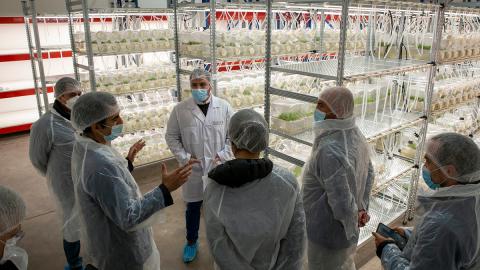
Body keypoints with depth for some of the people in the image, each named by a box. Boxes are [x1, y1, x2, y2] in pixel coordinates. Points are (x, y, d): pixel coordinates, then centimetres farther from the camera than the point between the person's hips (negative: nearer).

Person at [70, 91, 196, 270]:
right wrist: (165, 189, -31)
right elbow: (128, 217, -31)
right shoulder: (101, 166, -36)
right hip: (122, 253, -9)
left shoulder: (84, 148, -4)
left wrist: (127, 161, 8)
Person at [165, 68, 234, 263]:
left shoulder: (224, 107, -6)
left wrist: (223, 155, -10)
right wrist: (183, 157, -10)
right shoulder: (180, 109, -7)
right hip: (193, 169, 0)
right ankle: (191, 242, 39)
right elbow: (171, 136, 0)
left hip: (218, 168, 1)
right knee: (192, 207, 16)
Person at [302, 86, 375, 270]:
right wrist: (361, 208, 8)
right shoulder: (355, 135, -6)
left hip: (328, 232, -8)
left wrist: (353, 224, -13)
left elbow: (341, 202, -32)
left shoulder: (330, 150, -35)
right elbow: (369, 173, 8)